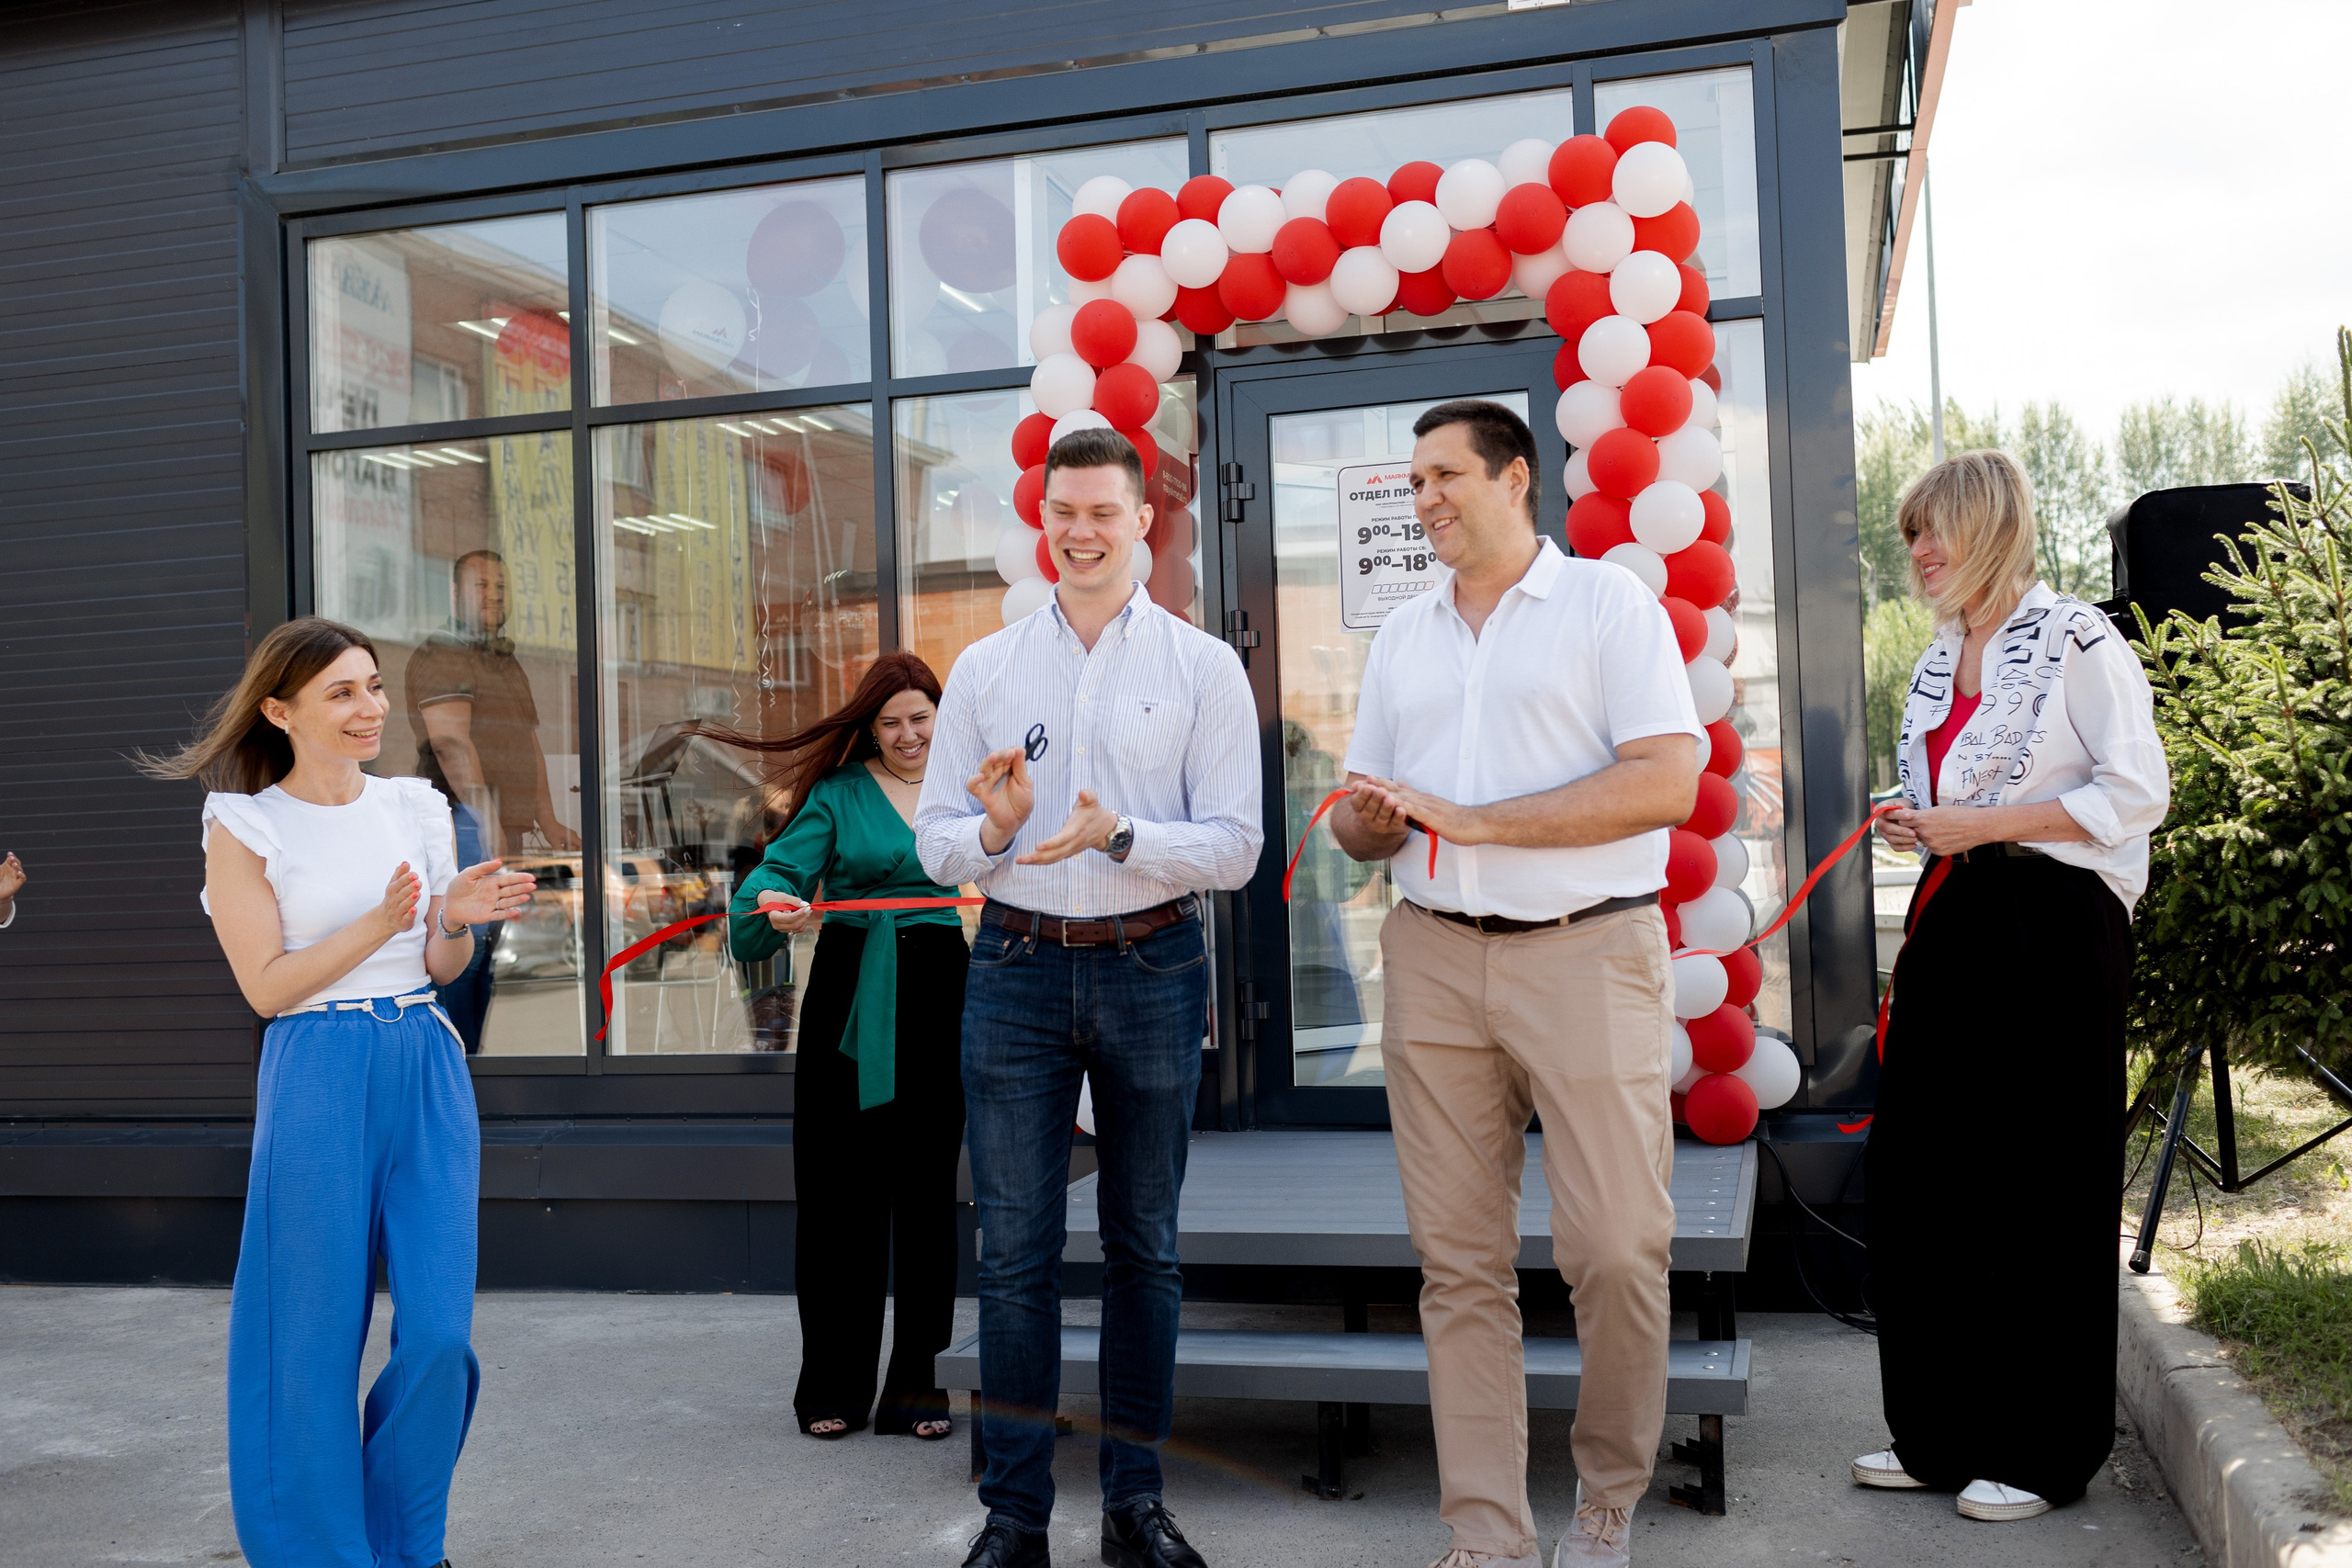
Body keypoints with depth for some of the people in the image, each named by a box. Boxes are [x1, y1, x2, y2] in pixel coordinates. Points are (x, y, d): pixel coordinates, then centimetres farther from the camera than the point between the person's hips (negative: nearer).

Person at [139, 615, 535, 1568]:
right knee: (316, 1336, 4)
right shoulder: (245, 826, -3)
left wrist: (456, 921, -10)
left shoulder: (417, 806, 8)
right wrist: (379, 924, -17)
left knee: (438, 1330, 1)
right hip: (318, 1080, -3)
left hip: (426, 1069, 4)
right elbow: (267, 986, -7)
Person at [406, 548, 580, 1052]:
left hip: (508, 826, 8)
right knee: (466, 943, -12)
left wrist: (547, 820, 14)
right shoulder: (437, 655, -2)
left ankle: (471, 1054, 10)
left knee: (490, 948, 6)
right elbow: (452, 742, -13)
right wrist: (487, 820, -19)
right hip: (462, 822, -8)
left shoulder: (510, 663, 24)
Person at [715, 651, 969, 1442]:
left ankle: (917, 1382, 14)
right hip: (848, 1002, -1)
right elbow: (786, 864, -6)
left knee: (927, 1189, 5)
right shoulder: (838, 791, 4)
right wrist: (775, 901, -26)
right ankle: (834, 1384, 12)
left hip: (939, 999, 2)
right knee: (839, 1189, 1)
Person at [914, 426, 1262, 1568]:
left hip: (1152, 969, -1)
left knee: (1143, 1247, 9)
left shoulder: (1202, 667, 1)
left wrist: (1117, 834, -20)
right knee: (1014, 1250, 3)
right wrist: (995, 829, -15)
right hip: (1016, 968, 1)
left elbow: (1235, 847, -5)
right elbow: (935, 838, 7)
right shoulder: (984, 670, 8)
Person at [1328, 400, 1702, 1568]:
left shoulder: (1608, 603, 1)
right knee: (1459, 1259, 3)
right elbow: (1359, 819, 20)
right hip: (1434, 958, 5)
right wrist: (1371, 820, -6)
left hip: (1587, 953, -4)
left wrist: (1469, 820, -13)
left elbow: (1667, 782, -11)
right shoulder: (1402, 637, 18)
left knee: (1614, 1246, -3)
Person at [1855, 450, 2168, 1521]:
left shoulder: (2074, 641, -8)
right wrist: (1923, 828, 3)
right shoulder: (1935, 667, 15)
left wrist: (1983, 825, -16)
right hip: (1951, 931, 8)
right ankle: (1942, 1437, 20)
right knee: (1916, 1182, 7)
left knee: (2038, 1195, 1)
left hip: (2053, 935, -8)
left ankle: (2043, 1454, 15)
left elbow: (2138, 791, -13)